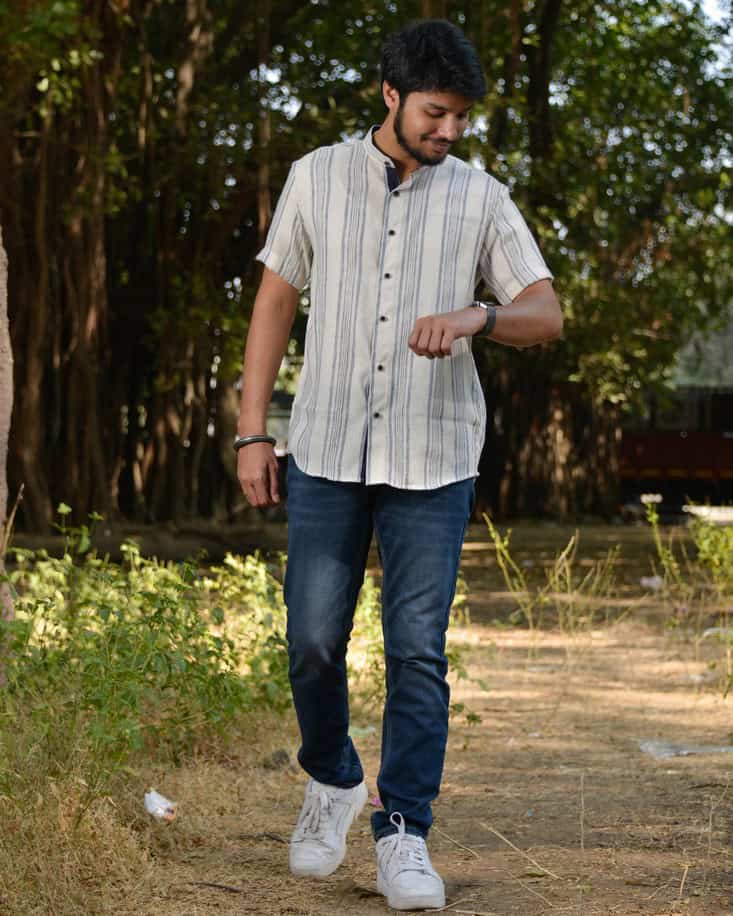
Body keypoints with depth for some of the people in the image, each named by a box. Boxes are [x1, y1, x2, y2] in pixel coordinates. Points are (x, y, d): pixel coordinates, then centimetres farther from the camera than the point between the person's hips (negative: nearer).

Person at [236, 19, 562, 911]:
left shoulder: (481, 197, 1)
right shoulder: (317, 177, 2)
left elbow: (546, 315, -2)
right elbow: (274, 304, 7)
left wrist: (475, 316, -24)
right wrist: (251, 433, 3)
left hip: (433, 460, -1)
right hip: (329, 452, 1)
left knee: (417, 652, -6)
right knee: (314, 642, 2)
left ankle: (403, 837, 1)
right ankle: (332, 781, 29)